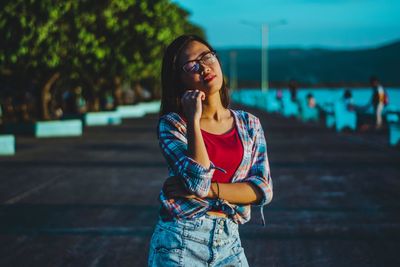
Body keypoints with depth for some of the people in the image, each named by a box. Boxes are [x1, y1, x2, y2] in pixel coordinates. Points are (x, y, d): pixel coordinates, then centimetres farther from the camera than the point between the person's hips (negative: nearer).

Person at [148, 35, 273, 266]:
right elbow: (198, 180, -19)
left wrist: (206, 190, -15)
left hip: (229, 242, 3)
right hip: (181, 242, -3)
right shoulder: (172, 123, -6)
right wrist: (193, 120, -17)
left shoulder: (249, 124, 3)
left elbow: (263, 190, -5)